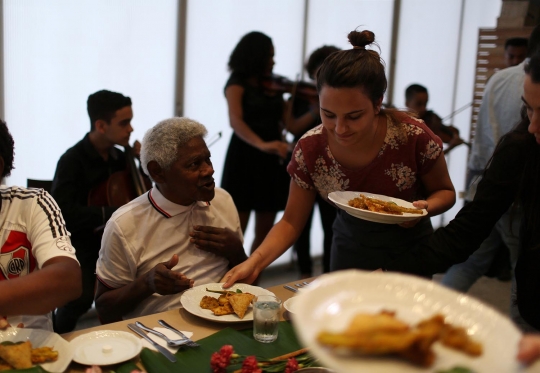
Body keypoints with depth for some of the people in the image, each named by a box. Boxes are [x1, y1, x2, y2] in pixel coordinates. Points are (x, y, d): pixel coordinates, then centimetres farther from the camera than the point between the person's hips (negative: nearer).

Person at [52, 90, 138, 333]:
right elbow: (63, 211, -24)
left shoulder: (119, 157, 6)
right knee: (81, 299, -27)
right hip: (80, 243, -5)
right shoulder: (73, 160, -13)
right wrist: (109, 213, -30)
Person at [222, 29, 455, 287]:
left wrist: (425, 207, -30)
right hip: (351, 248, 1)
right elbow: (291, 222, -13)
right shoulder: (310, 149, -21)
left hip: (409, 251, -1)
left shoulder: (414, 138, -26)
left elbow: (445, 191, -7)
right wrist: (255, 262, -29)